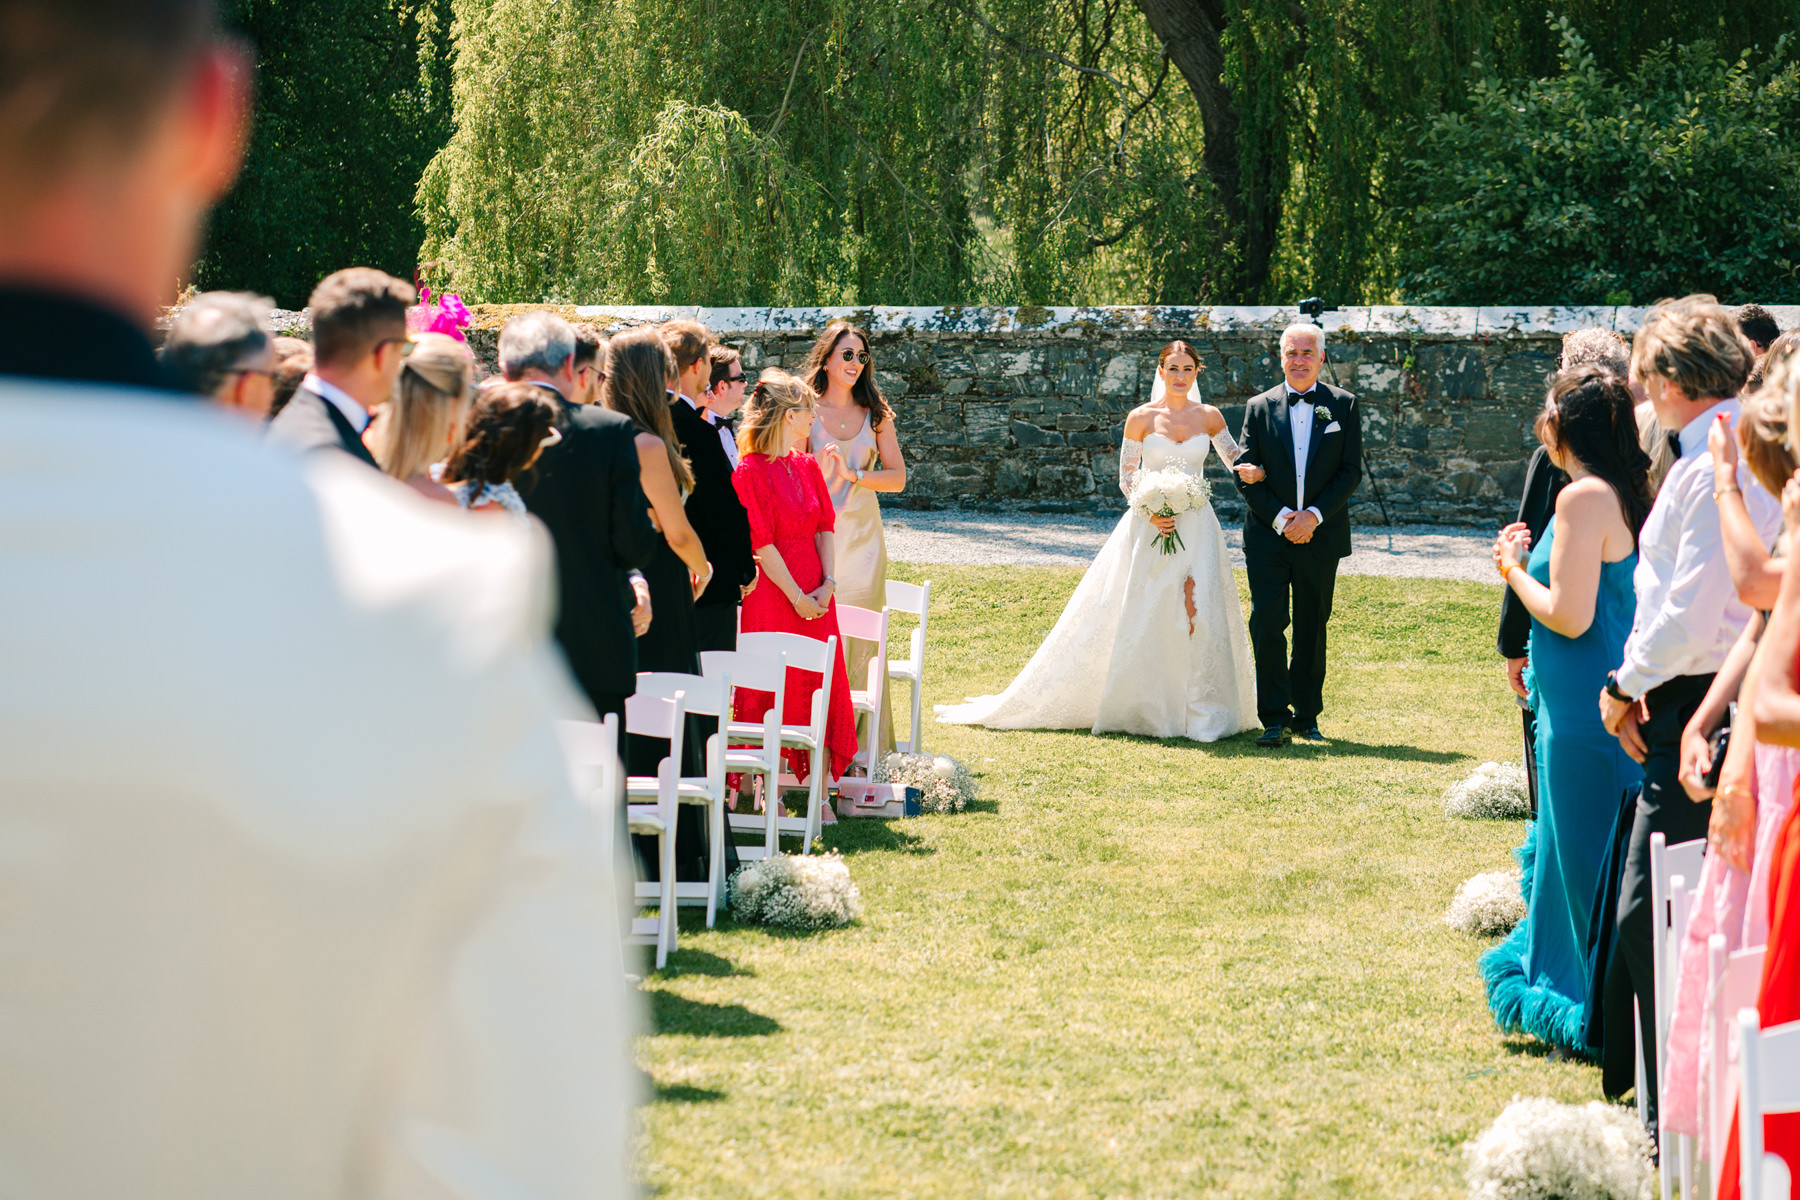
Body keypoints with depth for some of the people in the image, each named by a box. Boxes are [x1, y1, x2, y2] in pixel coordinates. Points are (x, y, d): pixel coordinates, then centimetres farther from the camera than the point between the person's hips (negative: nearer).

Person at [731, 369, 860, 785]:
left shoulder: (806, 466, 13)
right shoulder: (750, 471, -10)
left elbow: (825, 528, 10)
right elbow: (761, 544, -13)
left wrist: (827, 584, -3)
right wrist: (796, 596, -14)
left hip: (815, 598, 7)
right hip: (773, 592, -7)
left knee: (821, 690, 4)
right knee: (774, 694, -2)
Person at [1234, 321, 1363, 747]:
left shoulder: (1343, 405, 3)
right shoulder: (1259, 407, 4)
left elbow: (1352, 471, -1)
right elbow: (1246, 474, 0)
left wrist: (1314, 515, -12)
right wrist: (1280, 518, -11)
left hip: (1320, 536, 0)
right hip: (1268, 535, 0)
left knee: (1312, 628, 8)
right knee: (1267, 626, -8)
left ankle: (1307, 716, 17)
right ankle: (1275, 719, -3)